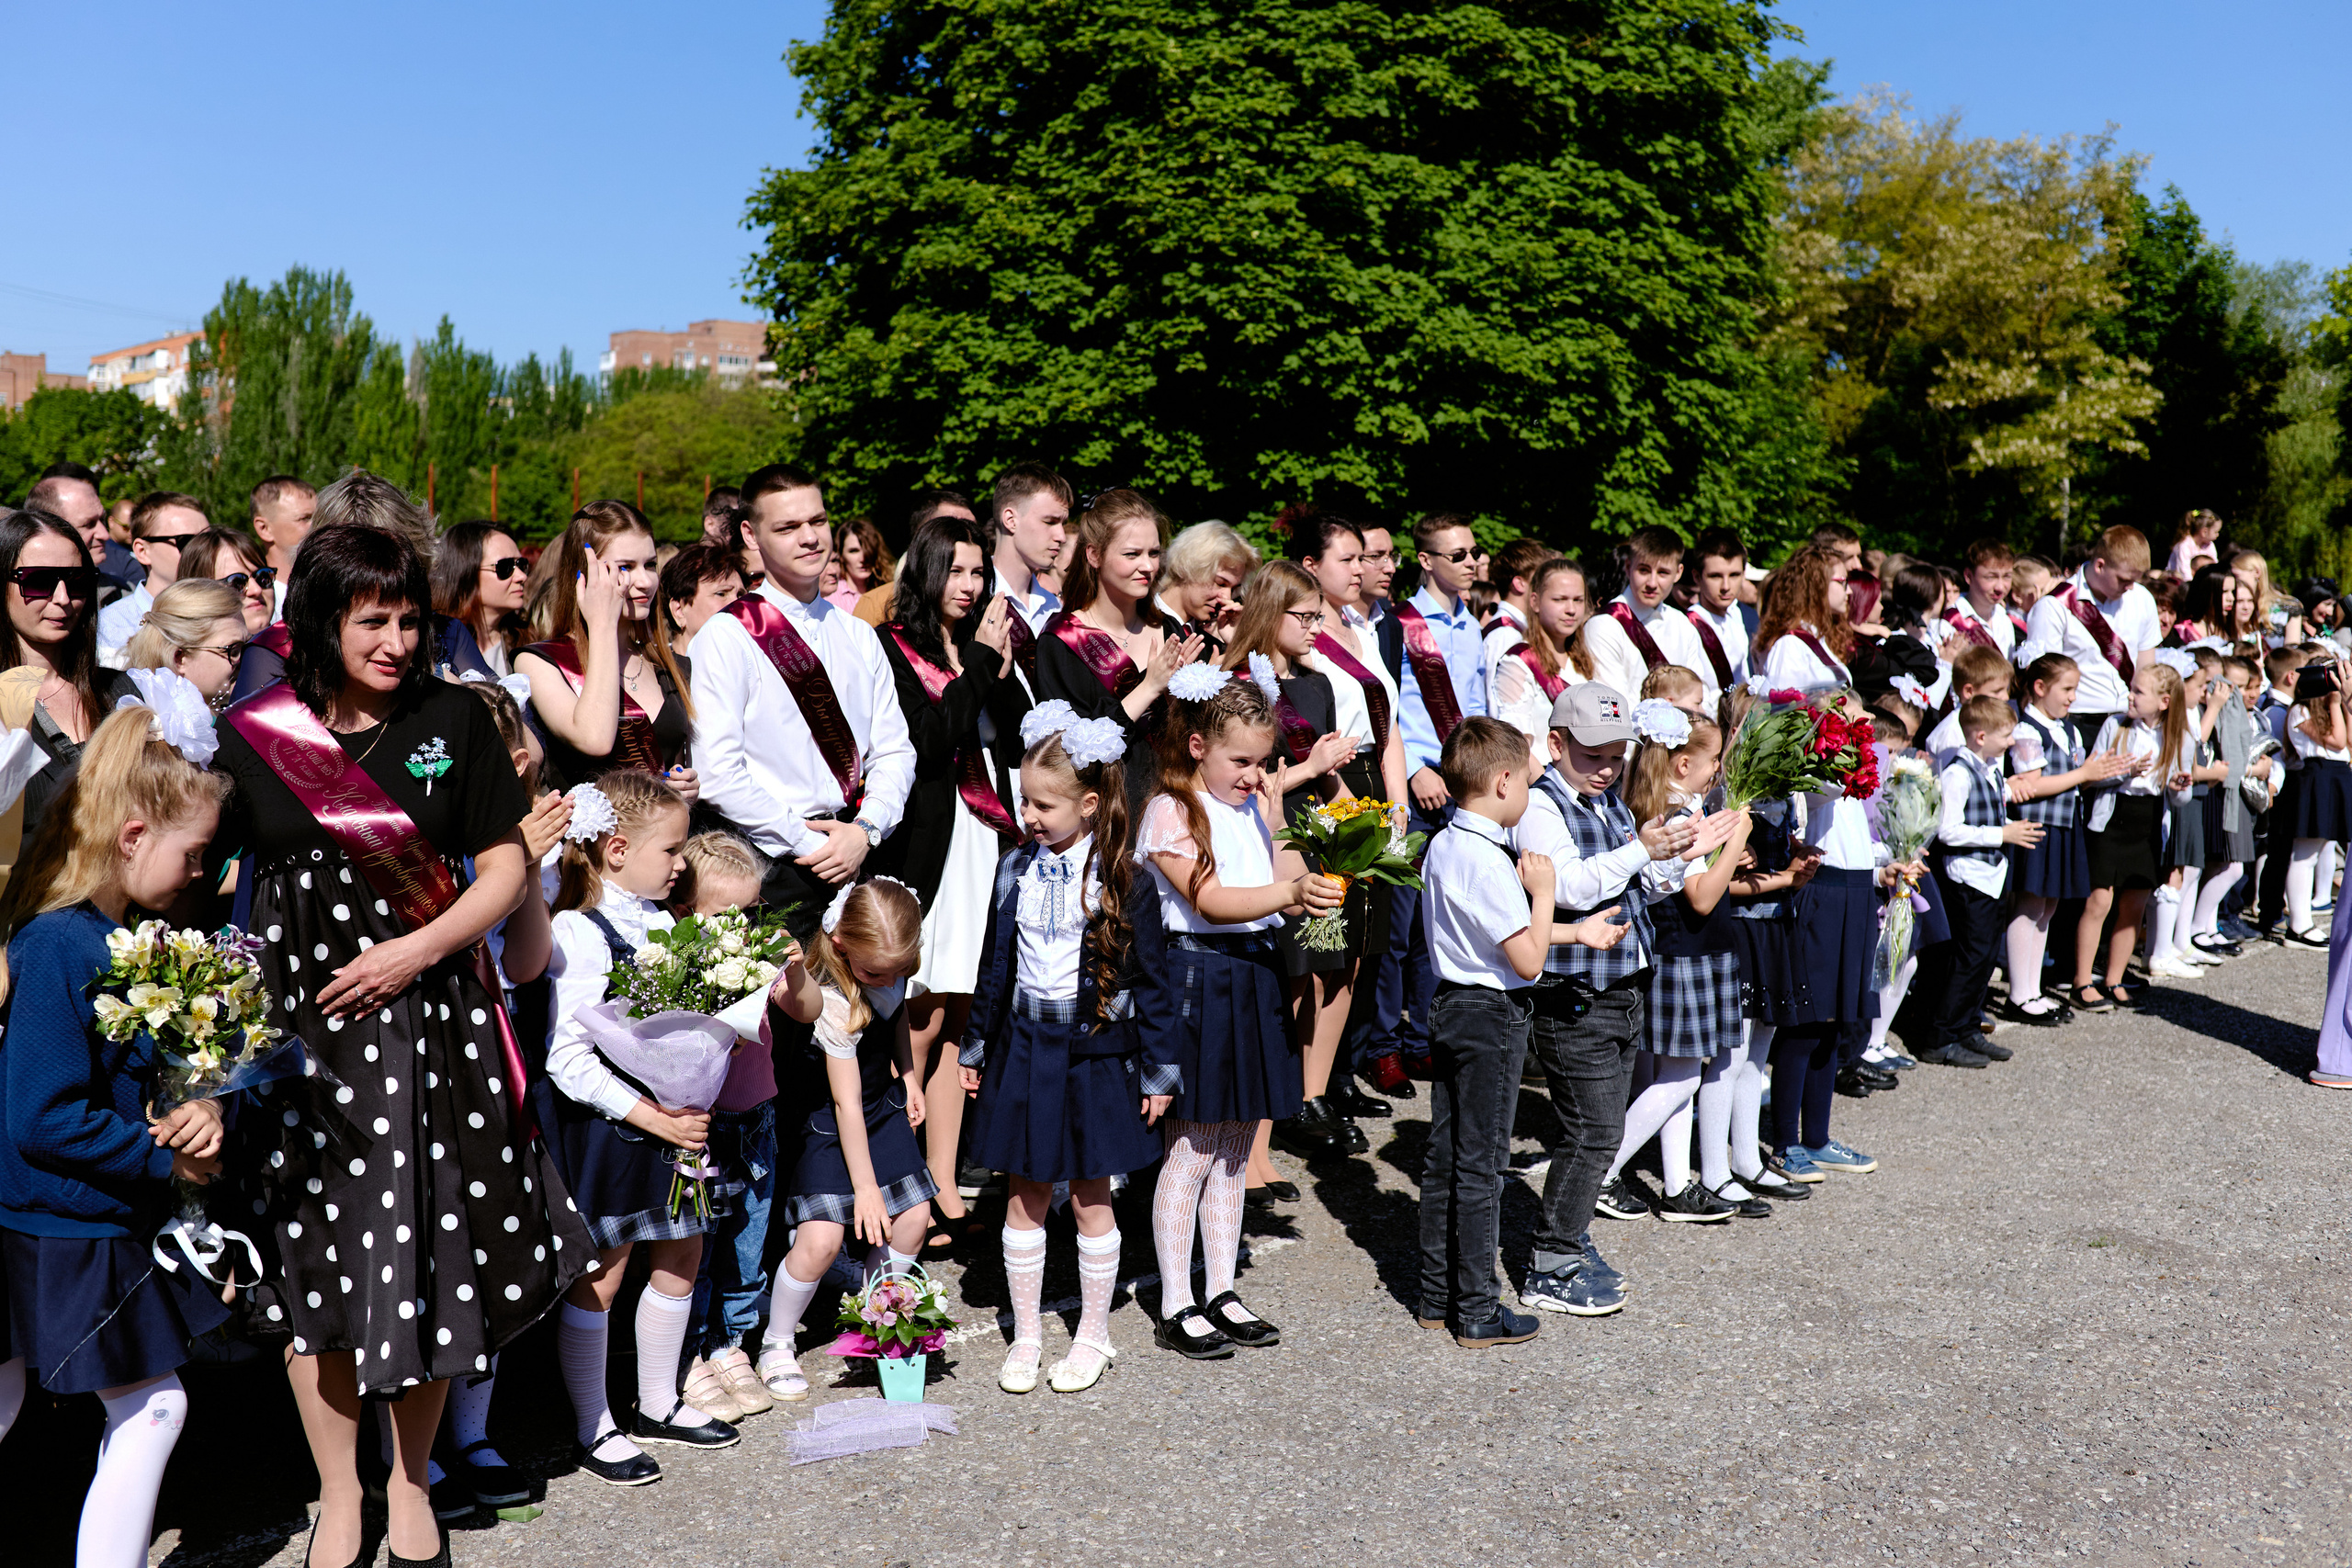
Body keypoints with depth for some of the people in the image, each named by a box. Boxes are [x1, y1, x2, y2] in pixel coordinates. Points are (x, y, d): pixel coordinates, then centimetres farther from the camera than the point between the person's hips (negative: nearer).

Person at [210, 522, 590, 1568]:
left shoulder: (452, 719, 2)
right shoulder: (248, 735, 1)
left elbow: (505, 866, 3)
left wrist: (416, 950, -10)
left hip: (431, 1013, 0)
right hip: (298, 1018, 0)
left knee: (434, 1245, 5)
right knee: (318, 1252, 6)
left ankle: (410, 1480, 27)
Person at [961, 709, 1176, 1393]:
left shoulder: (1121, 880, -10)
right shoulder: (1016, 869, 2)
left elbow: (1151, 978, -5)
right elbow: (995, 965, 11)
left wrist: (1157, 1072, -5)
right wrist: (975, 1049, 14)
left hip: (1095, 1051, -3)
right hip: (1023, 1047, 3)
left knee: (1089, 1196, 8)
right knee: (1023, 1197, 9)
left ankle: (1093, 1335, 23)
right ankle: (1026, 1334, 23)